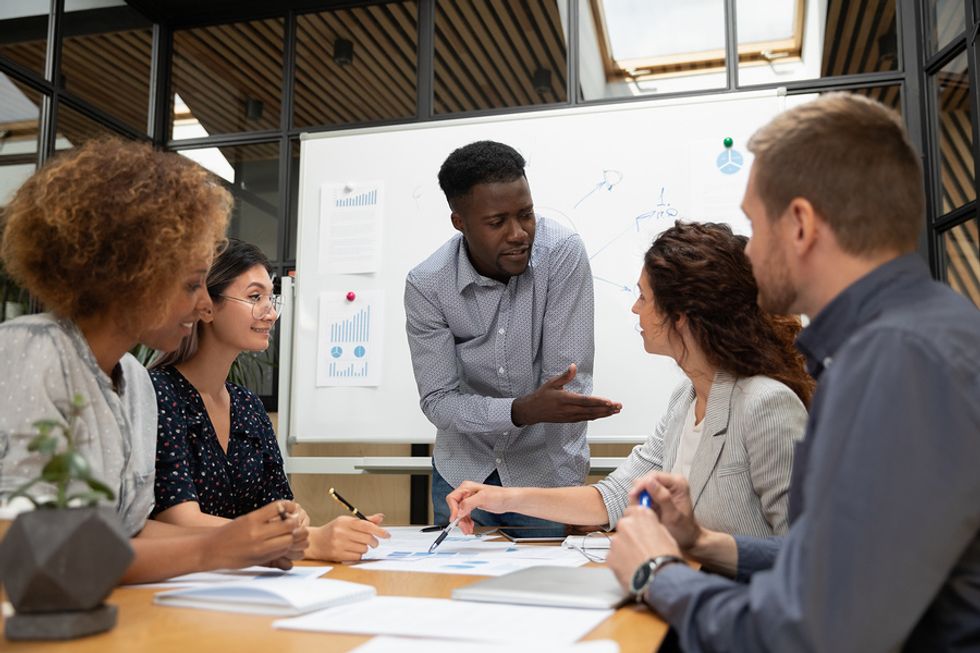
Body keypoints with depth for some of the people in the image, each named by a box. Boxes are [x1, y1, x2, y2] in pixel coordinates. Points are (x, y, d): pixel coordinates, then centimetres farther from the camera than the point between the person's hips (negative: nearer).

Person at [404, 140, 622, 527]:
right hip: (463, 470, 2)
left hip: (545, 469, -1)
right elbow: (438, 402, -16)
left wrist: (578, 494, -22)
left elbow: (569, 381, -20)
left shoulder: (563, 253, -20)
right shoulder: (425, 285, -16)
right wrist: (522, 410, -35)